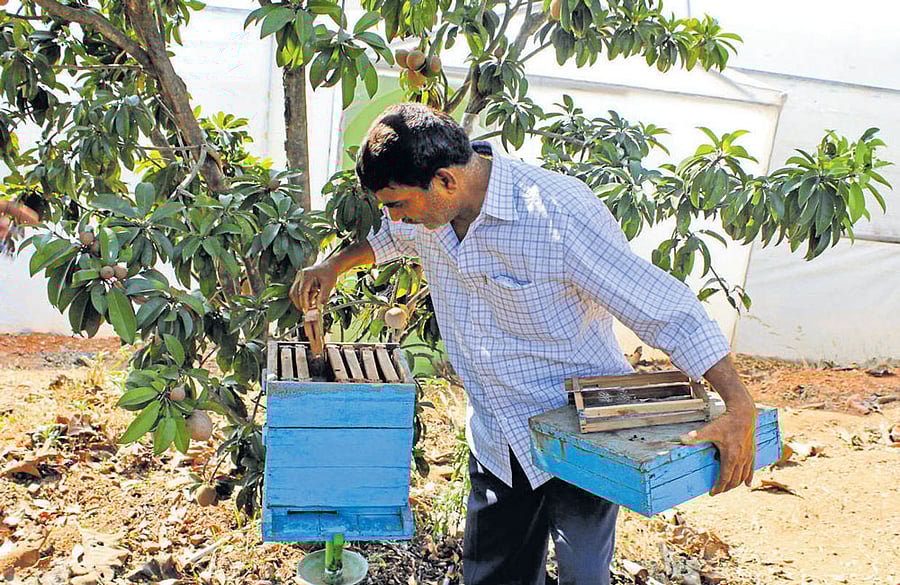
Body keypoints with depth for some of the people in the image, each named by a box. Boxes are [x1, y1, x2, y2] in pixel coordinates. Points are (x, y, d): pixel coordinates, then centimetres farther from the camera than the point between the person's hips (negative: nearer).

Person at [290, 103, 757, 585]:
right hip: (496, 441, 6)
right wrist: (335, 265, 11)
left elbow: (668, 309, -25)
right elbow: (393, 237, 22)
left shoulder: (560, 215, -29)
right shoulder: (429, 209, -6)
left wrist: (740, 406, -27)